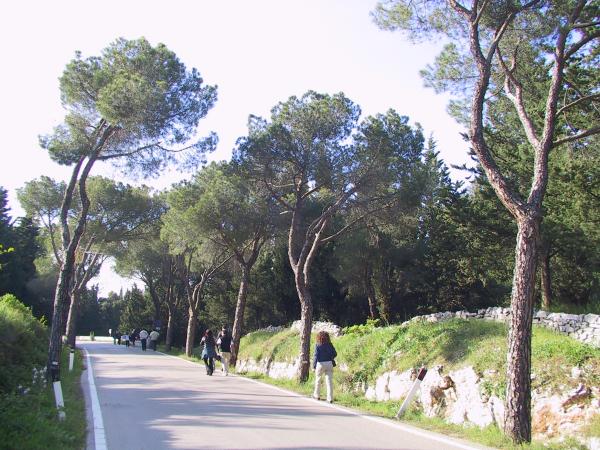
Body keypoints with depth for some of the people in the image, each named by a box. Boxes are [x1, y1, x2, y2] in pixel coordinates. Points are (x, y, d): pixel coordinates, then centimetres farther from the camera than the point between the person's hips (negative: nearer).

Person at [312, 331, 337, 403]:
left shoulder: (318, 346, -11)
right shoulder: (330, 345, -1)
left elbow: (316, 356, -12)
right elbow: (335, 354, 3)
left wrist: (314, 365, -7)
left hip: (320, 364, -2)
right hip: (329, 364, 2)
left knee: (318, 380, 18)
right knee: (329, 381, 3)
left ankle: (317, 395, 32)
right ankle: (330, 398, -1)